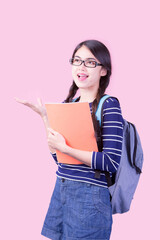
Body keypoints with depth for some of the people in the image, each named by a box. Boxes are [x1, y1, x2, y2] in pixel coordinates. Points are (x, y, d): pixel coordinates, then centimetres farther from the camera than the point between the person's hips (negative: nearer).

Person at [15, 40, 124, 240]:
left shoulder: (108, 105, -10)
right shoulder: (67, 103, 10)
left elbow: (111, 162, -17)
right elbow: (58, 156, 9)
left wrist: (65, 148, -21)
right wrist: (45, 117, 3)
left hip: (90, 195, -6)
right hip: (60, 190, 6)